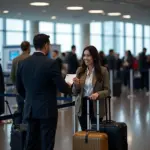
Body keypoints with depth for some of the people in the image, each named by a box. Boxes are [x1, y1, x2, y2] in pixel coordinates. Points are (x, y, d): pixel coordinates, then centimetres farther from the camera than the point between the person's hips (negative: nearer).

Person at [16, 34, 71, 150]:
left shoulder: (23, 63, 3)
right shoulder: (51, 63, -13)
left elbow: (19, 88, 11)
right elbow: (62, 87, -13)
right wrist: (69, 88, 10)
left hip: (30, 109, 5)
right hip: (47, 109, -5)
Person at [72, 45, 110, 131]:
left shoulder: (103, 70, -5)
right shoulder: (80, 70, 4)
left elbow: (107, 90, -5)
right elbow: (75, 93, 7)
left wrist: (98, 94, -24)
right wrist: (76, 84, -14)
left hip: (96, 106, -3)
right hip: (82, 106, 3)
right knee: (84, 131, 8)